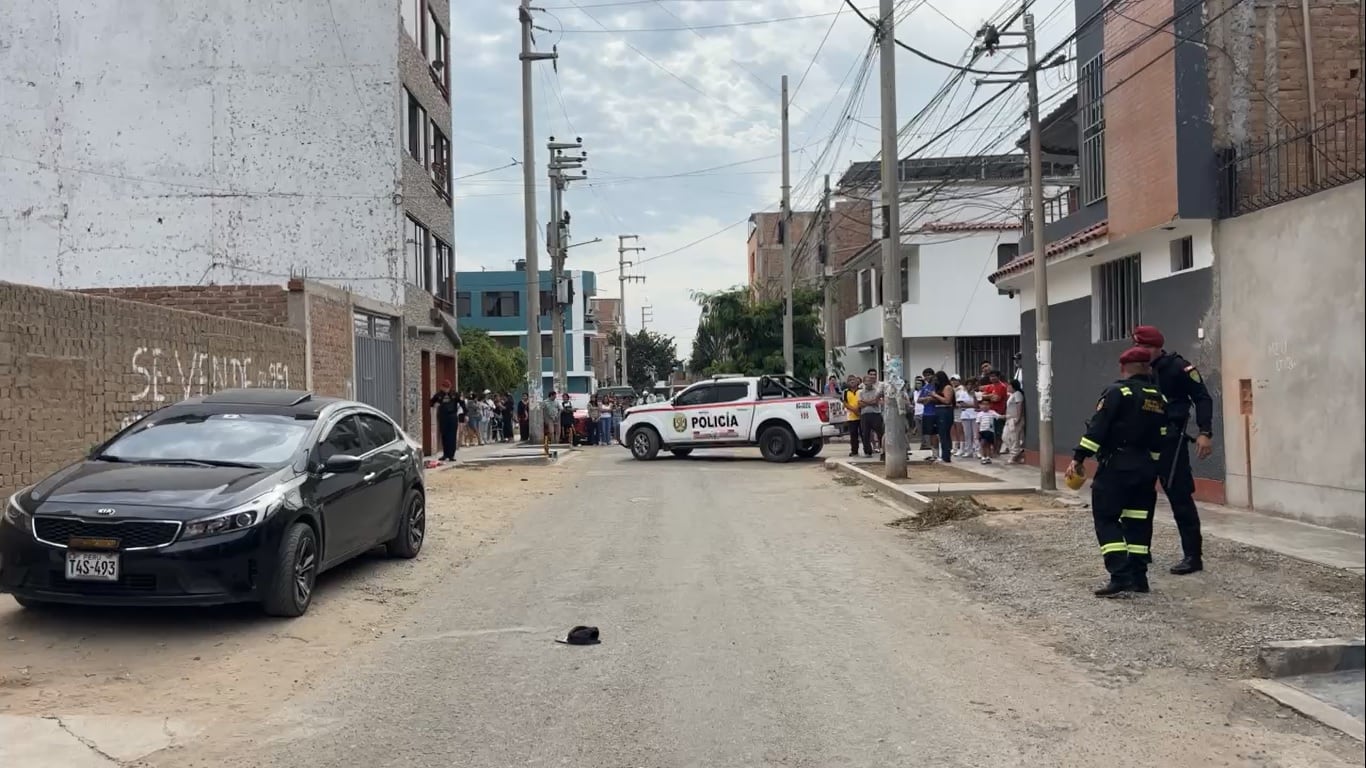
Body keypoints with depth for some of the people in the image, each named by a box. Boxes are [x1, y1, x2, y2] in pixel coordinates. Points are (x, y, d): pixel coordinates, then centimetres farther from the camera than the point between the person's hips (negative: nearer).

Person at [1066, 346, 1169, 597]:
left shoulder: (1117, 391, -9)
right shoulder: (1159, 399, 12)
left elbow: (1097, 428, -16)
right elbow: (1160, 440, 15)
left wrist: (1079, 457, -13)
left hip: (1116, 466, -7)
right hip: (1146, 468, 7)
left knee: (1105, 518, -2)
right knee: (1138, 520, 13)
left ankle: (1120, 576, -13)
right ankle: (1138, 576, 14)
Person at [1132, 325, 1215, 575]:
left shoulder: (1177, 367, -9)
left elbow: (1202, 399, -9)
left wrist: (1205, 433, -19)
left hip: (1171, 440, -7)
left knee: (1179, 496, -5)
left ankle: (1193, 556, 2)